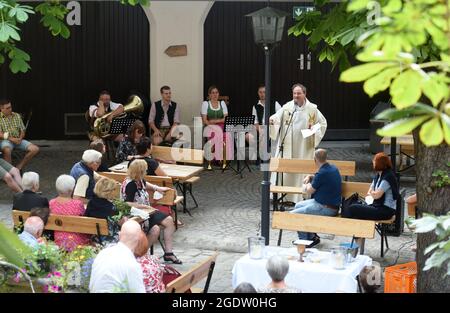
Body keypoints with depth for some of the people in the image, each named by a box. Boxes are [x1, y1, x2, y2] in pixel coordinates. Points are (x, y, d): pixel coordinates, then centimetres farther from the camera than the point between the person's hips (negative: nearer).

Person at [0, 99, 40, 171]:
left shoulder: (17, 116, 14)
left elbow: (22, 131, 15)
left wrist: (20, 138, -7)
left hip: (18, 140, 5)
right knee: (7, 150, -41)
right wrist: (11, 139, -21)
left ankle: (18, 167, -9)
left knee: (35, 149, -16)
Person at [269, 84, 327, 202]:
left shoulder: (312, 109, 1)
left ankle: (302, 197, 10)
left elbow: (323, 123, 11)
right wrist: (272, 120, -35)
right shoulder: (287, 107, 0)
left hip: (304, 147, 0)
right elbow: (277, 117, -13)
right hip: (287, 145, 0)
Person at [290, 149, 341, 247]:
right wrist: (310, 176, 11)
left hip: (326, 208, -10)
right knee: (298, 205, 23)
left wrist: (307, 185, 9)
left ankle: (305, 240, 5)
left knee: (292, 215, -9)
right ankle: (312, 236, 24)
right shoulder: (333, 168, 5)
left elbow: (309, 191, -12)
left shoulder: (323, 173, -24)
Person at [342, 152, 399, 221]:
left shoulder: (388, 176, -15)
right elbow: (369, 192, 22)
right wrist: (370, 194, -2)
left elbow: (377, 195, -19)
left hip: (386, 210, -9)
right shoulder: (378, 175, 15)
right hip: (378, 205, 9)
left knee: (353, 209, -20)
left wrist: (371, 193, 3)